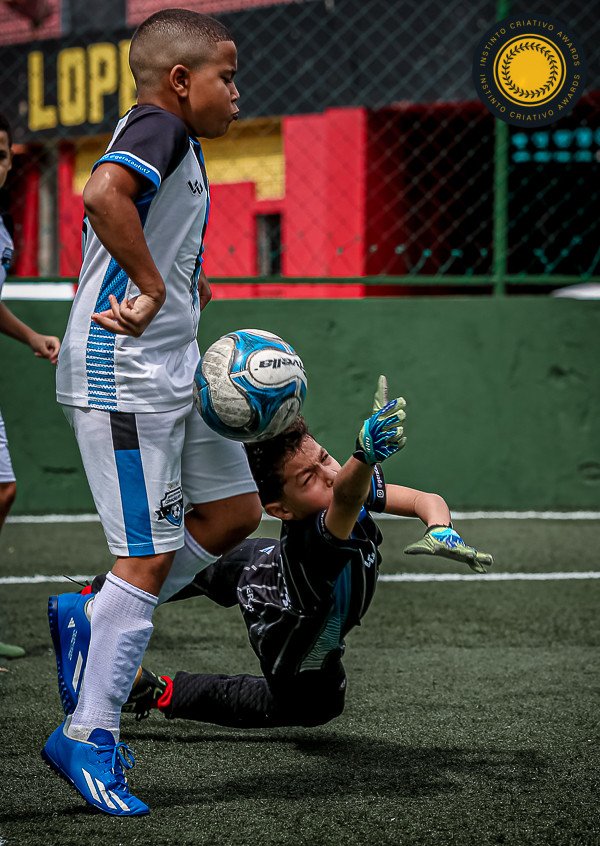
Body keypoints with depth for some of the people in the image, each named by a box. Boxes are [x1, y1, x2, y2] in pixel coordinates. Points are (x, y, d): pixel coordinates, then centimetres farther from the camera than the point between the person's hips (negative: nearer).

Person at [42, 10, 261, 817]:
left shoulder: (174, 140, 17)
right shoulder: (158, 126, -13)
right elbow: (103, 192, -34)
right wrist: (153, 288, -27)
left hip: (172, 370, 10)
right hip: (123, 375, -10)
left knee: (234, 513, 13)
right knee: (150, 556, -7)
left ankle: (91, 619, 20)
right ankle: (88, 738, 1)